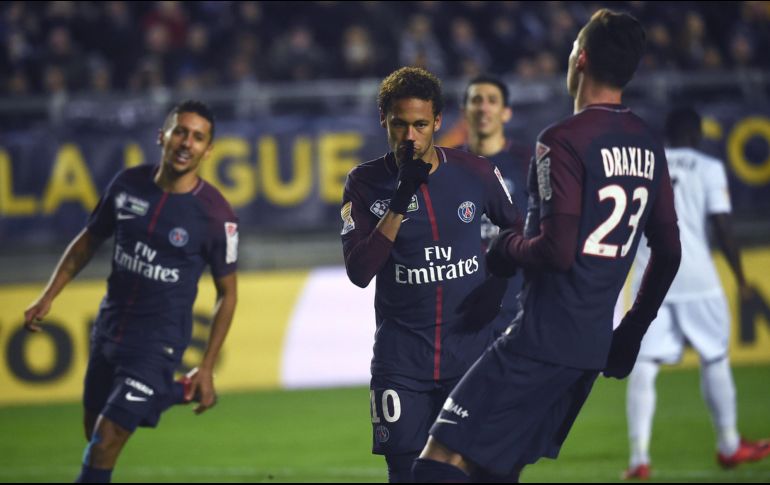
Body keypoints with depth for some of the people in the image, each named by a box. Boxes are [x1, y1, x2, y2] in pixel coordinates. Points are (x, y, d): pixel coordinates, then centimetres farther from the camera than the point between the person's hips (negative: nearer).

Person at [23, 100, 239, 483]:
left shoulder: (215, 216, -15)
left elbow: (227, 293, -6)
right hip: (109, 330, 5)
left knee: (104, 447, -12)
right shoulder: (128, 185, -4)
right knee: (93, 432, 16)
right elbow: (89, 240, 12)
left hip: (158, 342, -5)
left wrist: (206, 369, -8)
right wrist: (48, 297, 4)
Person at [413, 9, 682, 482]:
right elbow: (669, 253, 15)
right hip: (595, 346, 9)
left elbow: (557, 251, -21)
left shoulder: (564, 141, -14)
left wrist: (506, 248, -1)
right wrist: (632, 332, 24)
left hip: (543, 342, -9)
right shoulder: (650, 146, 10)